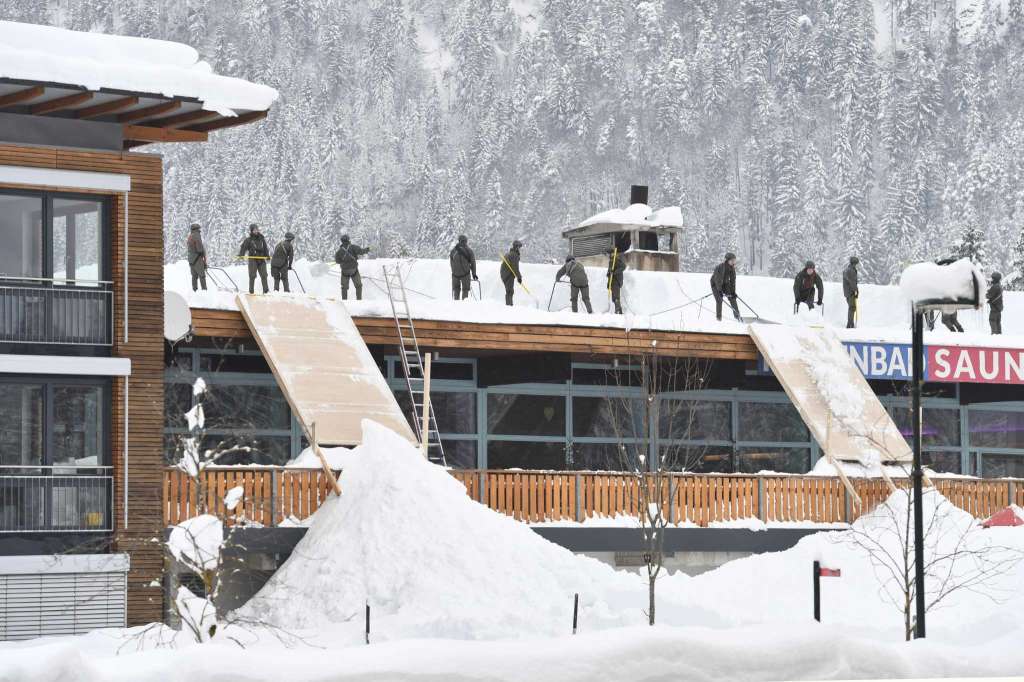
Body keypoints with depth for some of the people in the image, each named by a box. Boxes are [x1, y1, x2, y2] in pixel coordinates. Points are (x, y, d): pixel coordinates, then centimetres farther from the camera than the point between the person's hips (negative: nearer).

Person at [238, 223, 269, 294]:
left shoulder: (261, 239, 14)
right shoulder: (248, 240, 2)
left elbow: (265, 248, 19)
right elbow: (243, 247, -6)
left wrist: (267, 256, 6)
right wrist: (241, 255, -23)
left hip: (261, 259, 4)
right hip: (252, 259, -4)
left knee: (264, 275, -1)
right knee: (252, 276, -6)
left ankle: (266, 290, 2)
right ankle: (251, 291, -3)